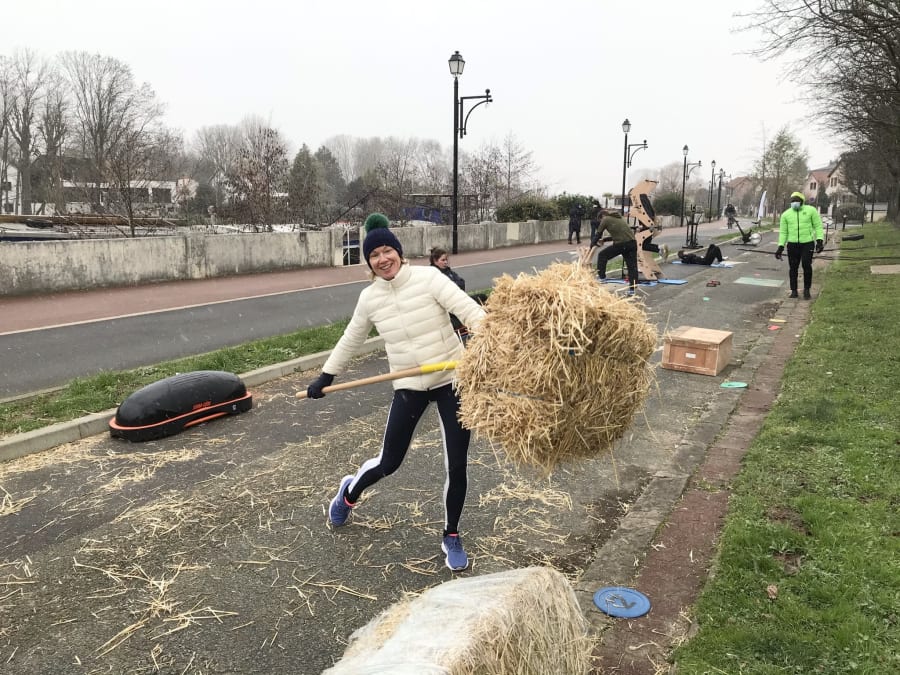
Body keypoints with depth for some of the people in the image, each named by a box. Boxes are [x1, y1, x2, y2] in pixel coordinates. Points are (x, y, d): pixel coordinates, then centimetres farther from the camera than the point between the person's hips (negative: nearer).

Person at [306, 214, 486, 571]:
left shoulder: (428, 278, -11)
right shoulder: (369, 297, 1)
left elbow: (470, 310, -21)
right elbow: (350, 340, 16)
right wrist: (325, 377, 19)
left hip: (453, 379, -2)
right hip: (409, 386, 2)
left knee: (456, 465, 1)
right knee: (389, 462, 8)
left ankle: (451, 537, 24)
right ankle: (350, 492, 42)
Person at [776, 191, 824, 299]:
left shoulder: (811, 210, -2)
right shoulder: (786, 214, 4)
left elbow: (818, 226, -1)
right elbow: (783, 232, 7)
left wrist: (820, 240, -12)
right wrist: (780, 247, -1)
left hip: (807, 243, -2)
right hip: (792, 244, 2)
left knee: (807, 265, -13)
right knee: (793, 268, 3)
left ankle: (806, 289, 5)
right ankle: (794, 291, 16)